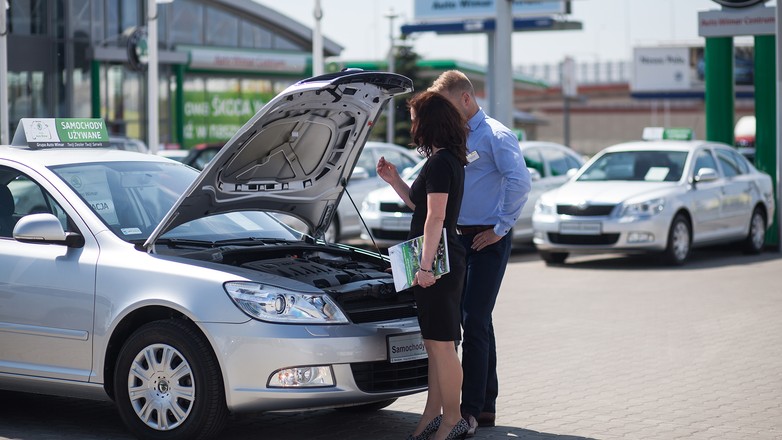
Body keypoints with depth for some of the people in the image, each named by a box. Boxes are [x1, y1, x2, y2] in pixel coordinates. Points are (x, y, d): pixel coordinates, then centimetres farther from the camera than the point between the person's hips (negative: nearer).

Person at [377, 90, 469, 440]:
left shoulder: (439, 163, -15)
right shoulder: (450, 160, 17)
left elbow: (435, 218, -21)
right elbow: (421, 205, 28)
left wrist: (425, 266, -23)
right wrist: (394, 181, 20)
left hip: (438, 263, -11)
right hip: (443, 262, 11)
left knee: (441, 344, -6)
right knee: (436, 343, 14)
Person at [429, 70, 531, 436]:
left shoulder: (495, 136, -11)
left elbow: (519, 182, -21)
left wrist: (500, 228, -17)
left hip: (488, 240, -8)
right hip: (463, 238, 8)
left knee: (474, 321, -11)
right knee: (477, 322, 11)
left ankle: (471, 409, -8)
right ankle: (486, 406, 18)